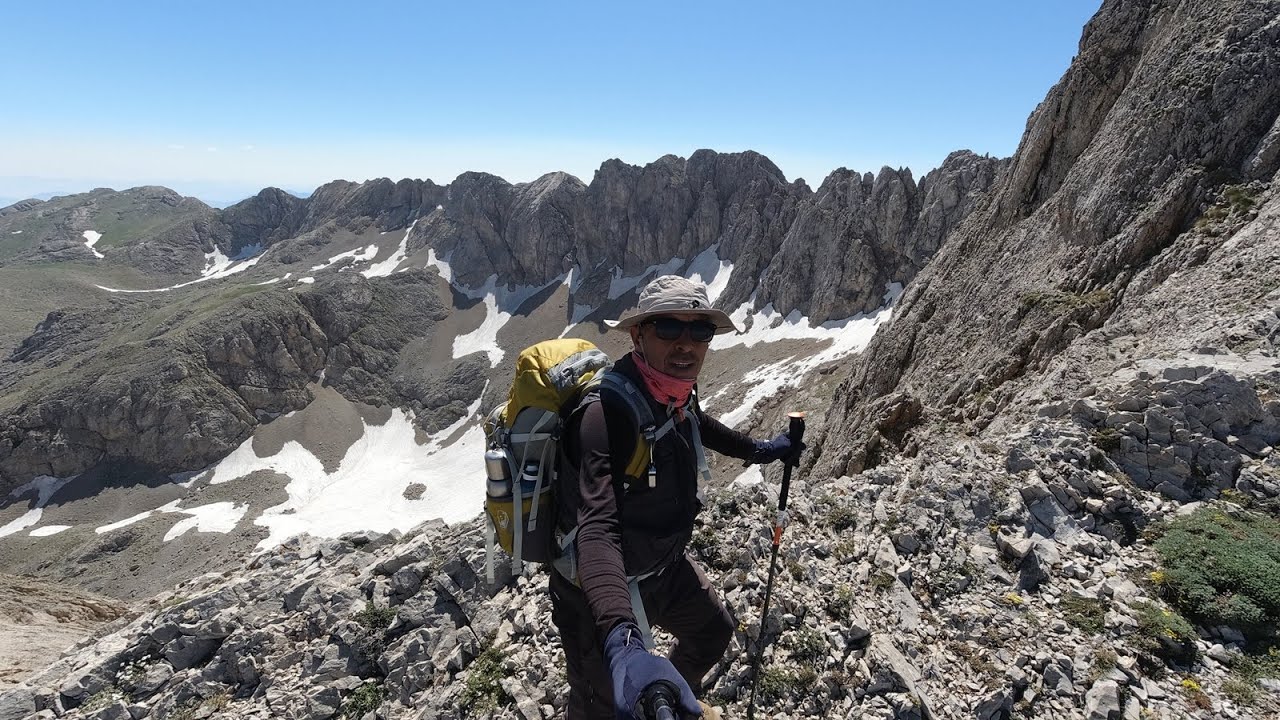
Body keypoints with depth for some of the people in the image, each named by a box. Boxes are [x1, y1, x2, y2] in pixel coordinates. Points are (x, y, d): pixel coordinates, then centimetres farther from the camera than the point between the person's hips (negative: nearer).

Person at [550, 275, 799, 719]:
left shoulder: (675, 395, -10)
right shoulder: (606, 412, -35)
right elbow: (597, 529, -46)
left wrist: (757, 450, 26)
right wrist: (622, 645, -60)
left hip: (663, 565, 8)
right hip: (600, 593, -8)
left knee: (714, 632, 28)